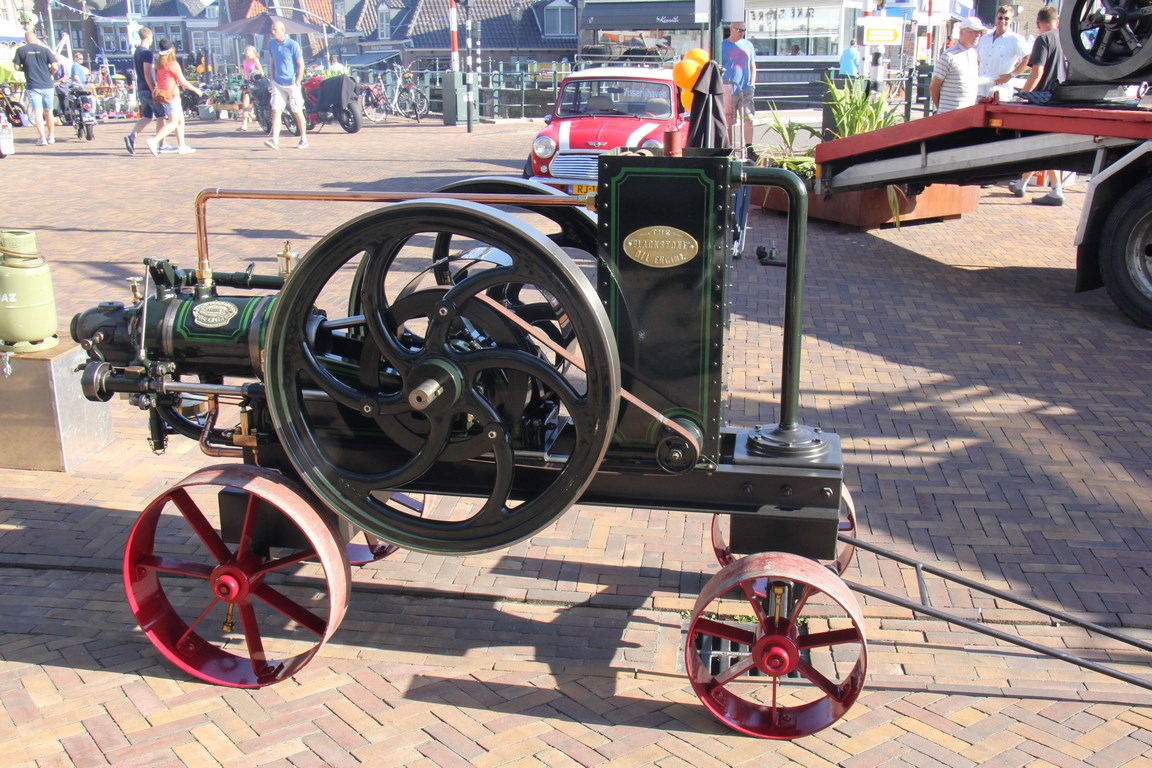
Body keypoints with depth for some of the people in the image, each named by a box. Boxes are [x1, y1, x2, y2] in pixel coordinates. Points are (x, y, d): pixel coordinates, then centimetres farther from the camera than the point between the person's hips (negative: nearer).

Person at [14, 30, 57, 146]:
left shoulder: (20, 50, 0)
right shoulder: (45, 50, 0)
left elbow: (17, 67, -1)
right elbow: (55, 67, -6)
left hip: (33, 86, -1)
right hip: (47, 85, 1)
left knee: (37, 112, -3)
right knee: (48, 112, 13)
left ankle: (42, 138, -14)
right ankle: (51, 136, 19)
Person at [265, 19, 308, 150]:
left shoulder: (293, 45, -11)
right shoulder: (271, 43, 5)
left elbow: (301, 65, -8)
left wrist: (297, 83, -12)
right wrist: (272, 79, 11)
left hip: (291, 84, -4)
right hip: (277, 84, 4)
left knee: (298, 112, 5)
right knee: (276, 111, -6)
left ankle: (304, 139, 16)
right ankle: (275, 140, -12)